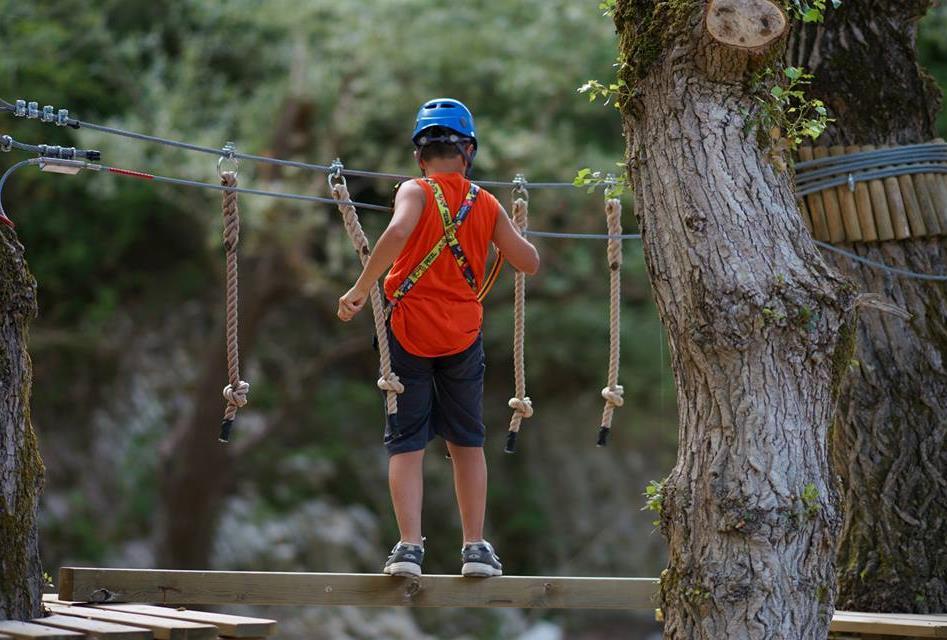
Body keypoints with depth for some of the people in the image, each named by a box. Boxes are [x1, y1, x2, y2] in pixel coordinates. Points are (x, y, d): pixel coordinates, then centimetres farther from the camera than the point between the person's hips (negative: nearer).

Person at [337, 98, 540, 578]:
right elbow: (529, 263, 7)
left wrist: (360, 290, -22)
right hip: (463, 335, 2)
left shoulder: (416, 192, -7)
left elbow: (397, 233, -28)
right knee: (467, 441, 15)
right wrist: (506, 230, 26)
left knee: (406, 443, 3)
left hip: (409, 334, -2)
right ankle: (476, 548, 14)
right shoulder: (486, 205, 3)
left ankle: (409, 545, -7)